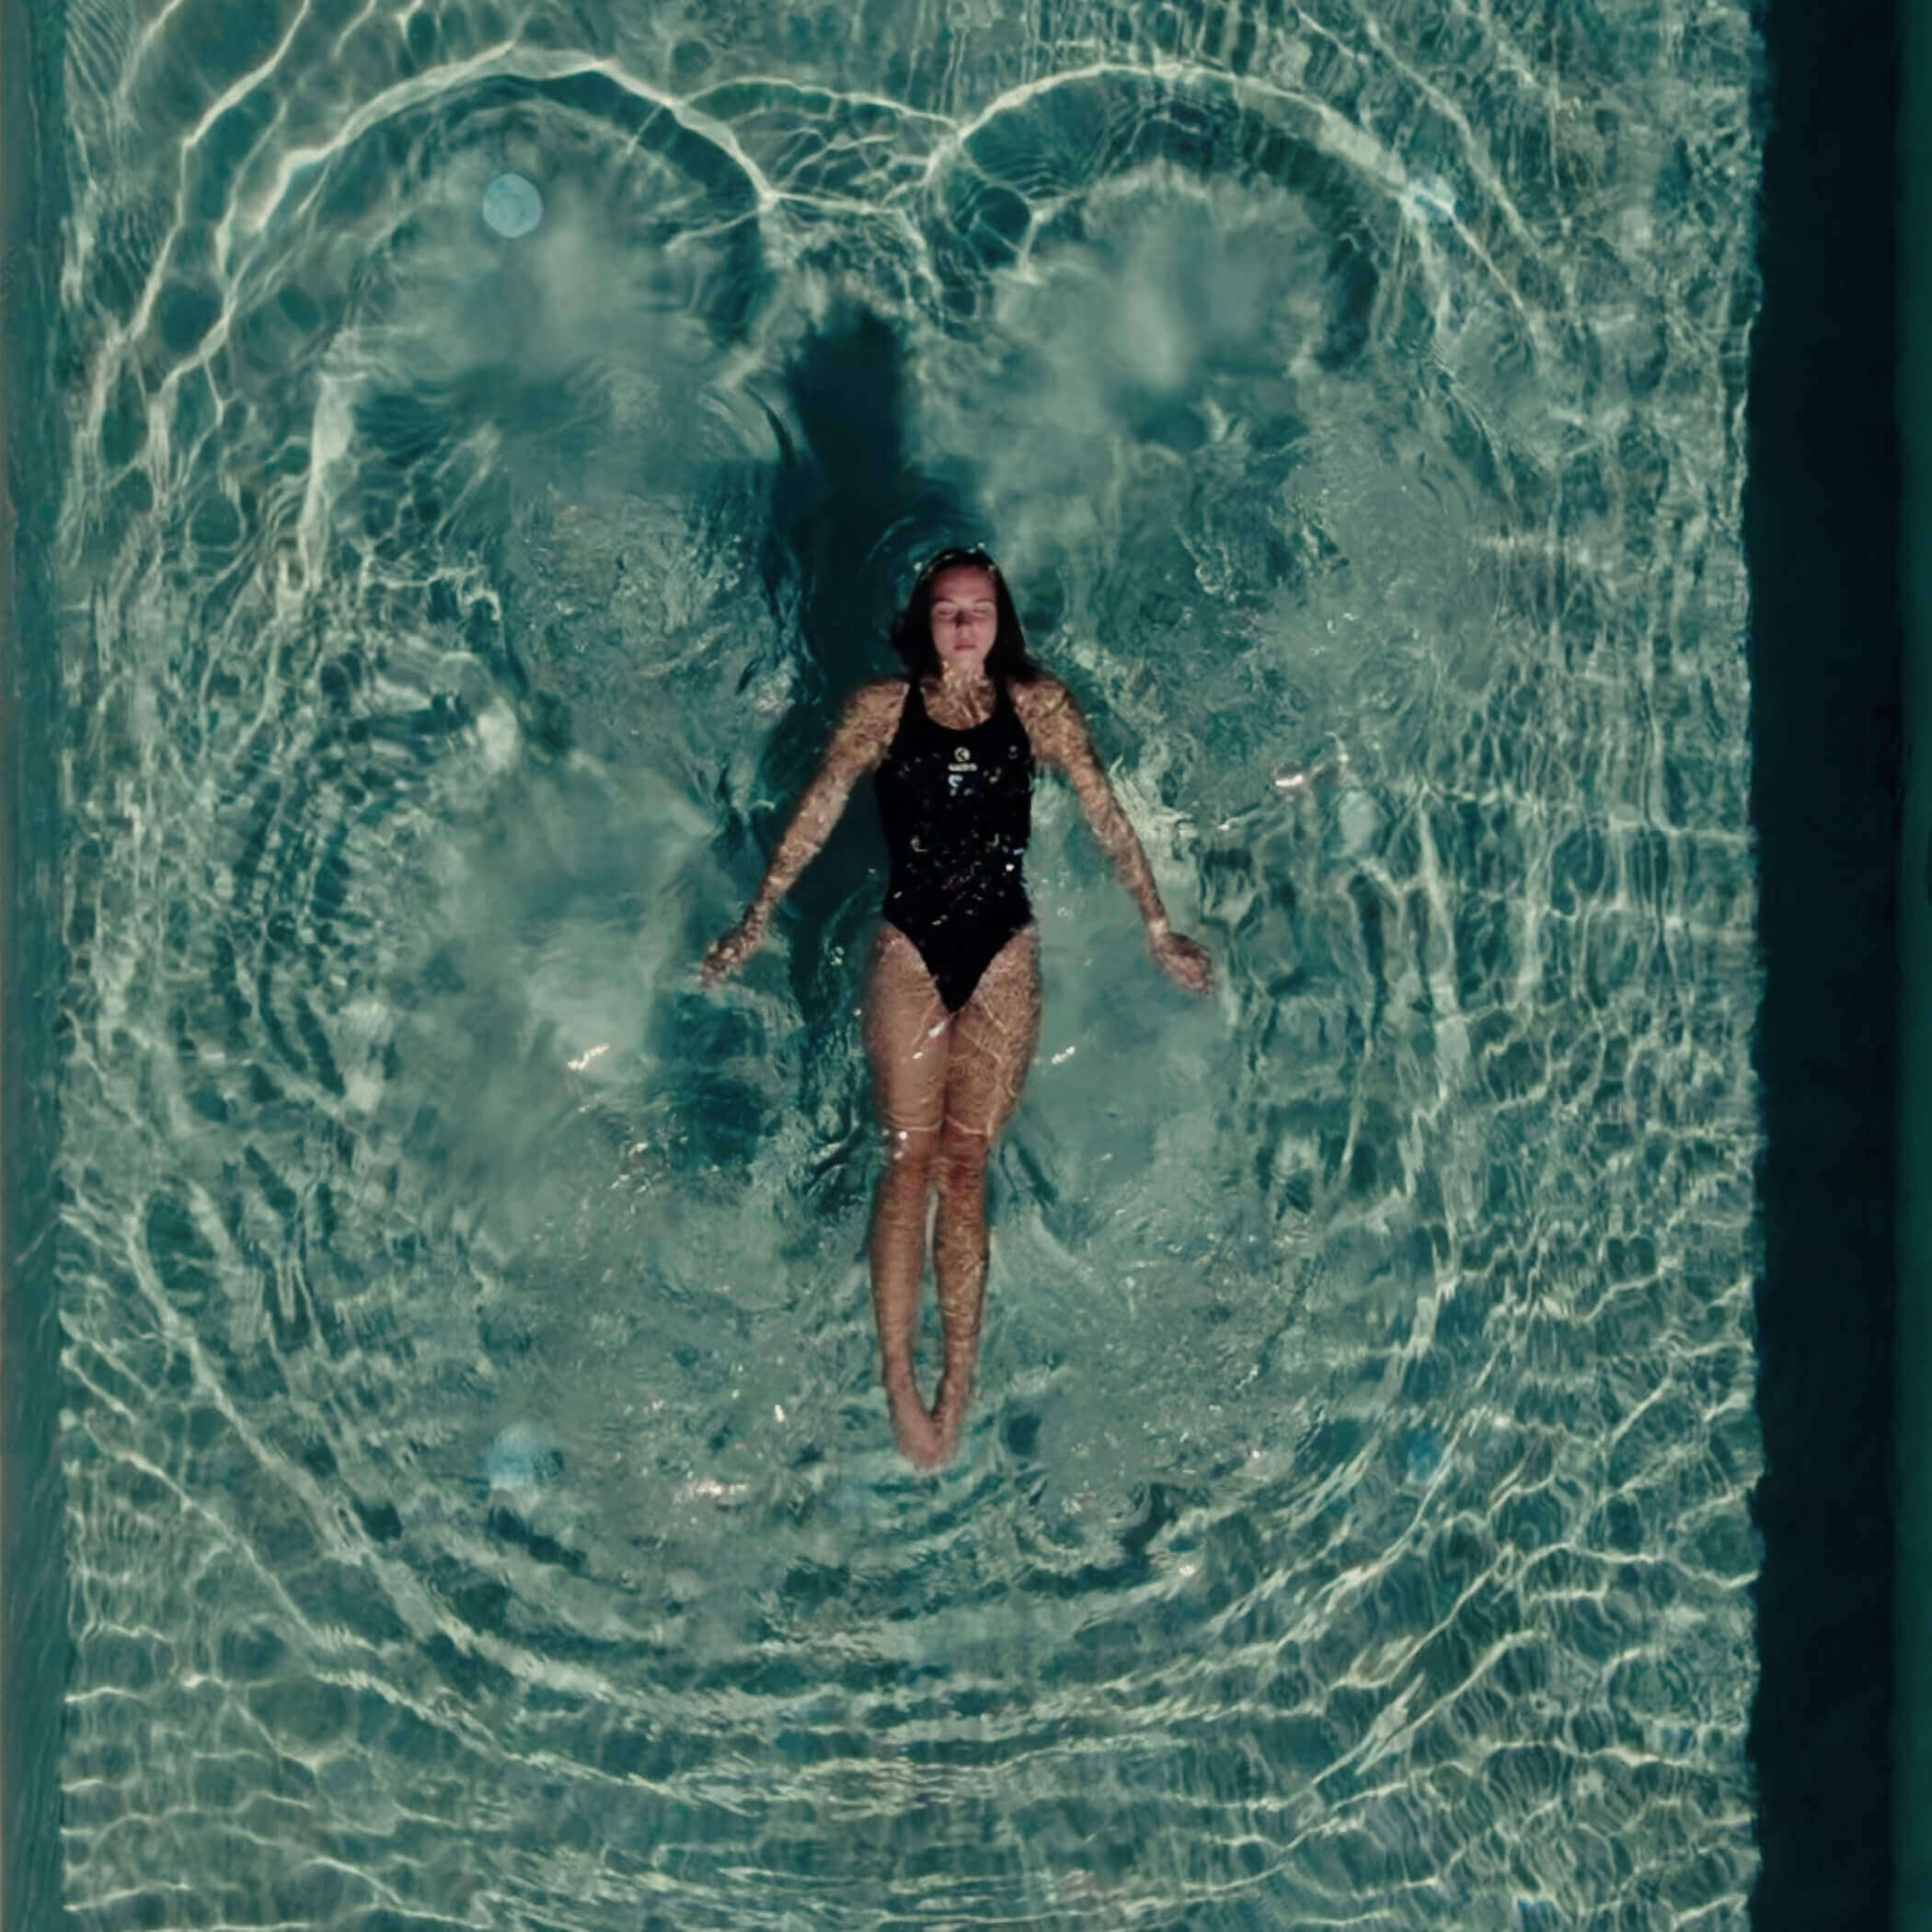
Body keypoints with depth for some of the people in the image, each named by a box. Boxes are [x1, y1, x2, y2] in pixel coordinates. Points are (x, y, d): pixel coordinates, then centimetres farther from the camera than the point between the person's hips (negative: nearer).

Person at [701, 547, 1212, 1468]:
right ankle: (900, 1381, -4)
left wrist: (1158, 928, 6)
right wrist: (756, 919, -1)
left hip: (1004, 953, 1)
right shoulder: (882, 708, 6)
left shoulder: (1039, 705, 7)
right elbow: (817, 813, 4)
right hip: (910, 950, -1)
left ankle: (960, 1376, 1)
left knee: (966, 1163, -1)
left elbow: (1106, 816, 8)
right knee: (910, 1161, -6)